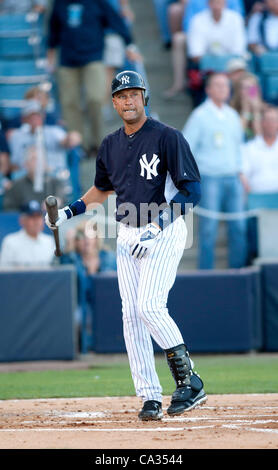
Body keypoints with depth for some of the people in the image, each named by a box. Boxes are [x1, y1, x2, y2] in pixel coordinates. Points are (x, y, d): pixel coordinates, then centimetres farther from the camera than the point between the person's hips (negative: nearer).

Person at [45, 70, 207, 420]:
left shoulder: (167, 137, -10)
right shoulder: (110, 145, 10)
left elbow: (191, 190, -14)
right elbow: (102, 188, 26)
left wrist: (157, 225, -22)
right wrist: (69, 212, 12)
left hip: (164, 233, -7)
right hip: (128, 235, 7)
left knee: (150, 305, -20)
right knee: (131, 315, 1)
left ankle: (189, 381, -9)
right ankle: (150, 397, 5)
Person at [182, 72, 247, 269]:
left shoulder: (232, 115, 14)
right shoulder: (200, 115, -3)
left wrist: (240, 174, 16)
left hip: (232, 179, 5)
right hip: (210, 179, -5)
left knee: (239, 227, 2)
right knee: (209, 229, -5)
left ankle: (238, 268, 9)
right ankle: (206, 271, 0)